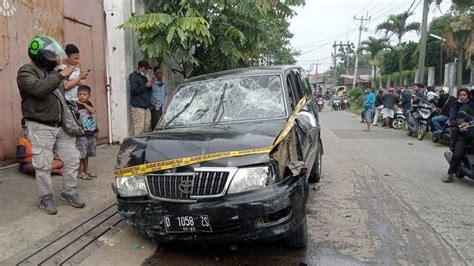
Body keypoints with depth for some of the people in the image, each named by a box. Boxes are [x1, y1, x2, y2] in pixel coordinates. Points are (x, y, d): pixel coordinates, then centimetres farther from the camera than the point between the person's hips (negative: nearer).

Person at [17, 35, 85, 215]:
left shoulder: (51, 72, 16)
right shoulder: (26, 72, -7)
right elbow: (39, 89, -28)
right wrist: (61, 75, -25)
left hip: (61, 126, 7)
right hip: (41, 128, -7)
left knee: (72, 159, 6)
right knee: (43, 166, 0)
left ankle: (69, 192, 22)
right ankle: (45, 198, 16)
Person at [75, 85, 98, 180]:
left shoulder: (89, 104, 10)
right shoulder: (76, 105, -8)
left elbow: (93, 111, -7)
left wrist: (84, 104, -9)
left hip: (90, 133, 6)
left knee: (87, 153, 16)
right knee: (81, 154, -2)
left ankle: (86, 171, 26)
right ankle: (80, 172, 9)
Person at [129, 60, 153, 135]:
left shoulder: (144, 77, 20)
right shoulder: (133, 76, -3)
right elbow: (133, 90, -16)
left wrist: (150, 85, 6)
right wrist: (146, 85, -13)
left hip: (146, 106, 8)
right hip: (138, 107, -8)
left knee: (147, 127, 6)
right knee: (139, 128, -9)